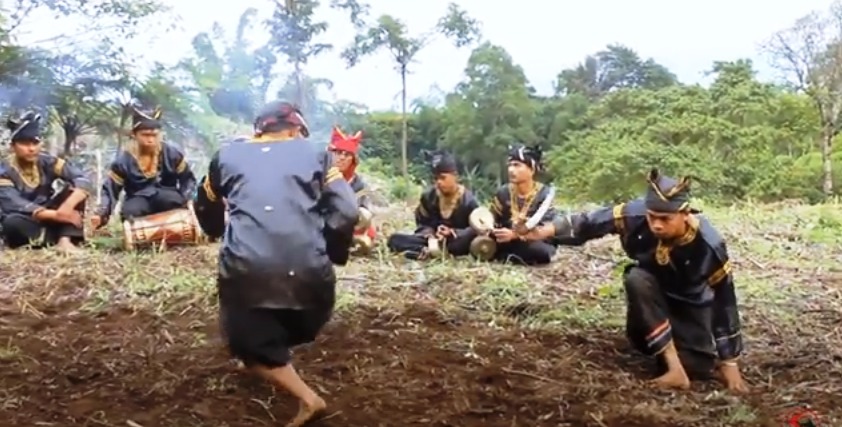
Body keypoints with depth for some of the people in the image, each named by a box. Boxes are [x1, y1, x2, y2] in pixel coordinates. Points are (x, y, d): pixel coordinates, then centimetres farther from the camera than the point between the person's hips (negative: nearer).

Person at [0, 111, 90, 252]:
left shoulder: (48, 162, -6)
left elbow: (82, 180, -18)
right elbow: (15, 205, -28)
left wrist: (68, 206, -37)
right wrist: (56, 214, -39)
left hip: (47, 219, 4)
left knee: (72, 188, -15)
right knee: (12, 222, -37)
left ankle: (65, 240, -29)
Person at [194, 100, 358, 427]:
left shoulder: (227, 156, 19)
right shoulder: (314, 154, 15)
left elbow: (205, 209, 33)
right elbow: (346, 213, 4)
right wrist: (331, 256, 20)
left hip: (245, 270, -1)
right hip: (306, 270, 1)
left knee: (252, 347, 13)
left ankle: (306, 398, -3)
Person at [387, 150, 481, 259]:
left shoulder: (468, 200, -6)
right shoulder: (428, 195, 3)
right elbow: (422, 225, 7)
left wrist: (453, 232, -26)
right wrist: (430, 234, -17)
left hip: (456, 242, -3)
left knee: (476, 234, -38)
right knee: (395, 239, -17)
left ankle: (426, 252, -42)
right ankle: (428, 251, -41)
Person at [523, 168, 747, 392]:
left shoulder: (708, 245, -33)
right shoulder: (637, 214, -31)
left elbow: (724, 300, -25)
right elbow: (592, 221, -21)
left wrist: (729, 362, -21)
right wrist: (549, 229, -36)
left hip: (692, 304, -1)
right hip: (654, 293, 2)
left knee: (698, 367, -19)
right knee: (636, 278, -34)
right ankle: (673, 366, -23)